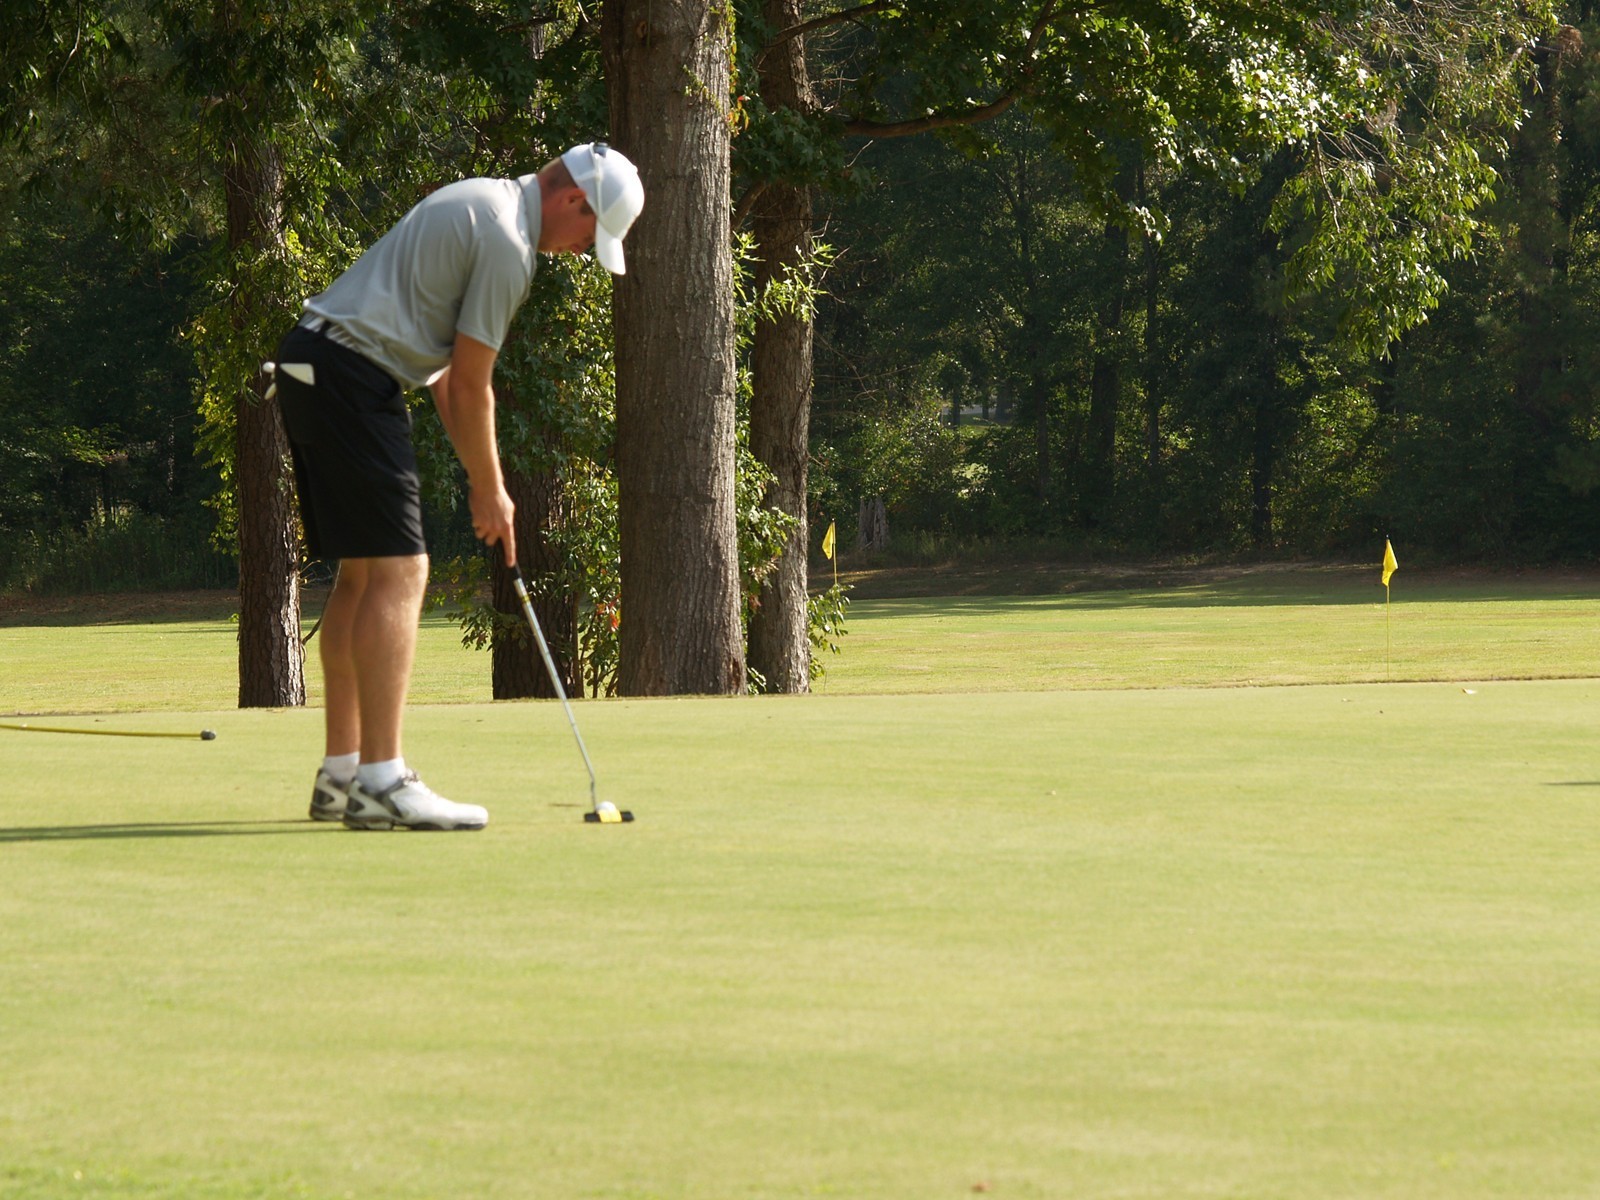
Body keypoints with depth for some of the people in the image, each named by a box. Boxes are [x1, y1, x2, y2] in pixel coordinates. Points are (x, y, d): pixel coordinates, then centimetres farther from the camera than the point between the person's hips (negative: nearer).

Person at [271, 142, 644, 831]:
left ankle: (341, 775, 14)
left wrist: (485, 480, 18)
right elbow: (470, 385, -8)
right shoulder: (507, 243, -12)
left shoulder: (480, 205, 20)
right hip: (352, 379, -11)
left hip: (309, 369, 11)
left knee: (361, 576, 13)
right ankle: (381, 784, -16)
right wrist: (488, 491, 3)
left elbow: (447, 369, 22)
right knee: (397, 573, -12)